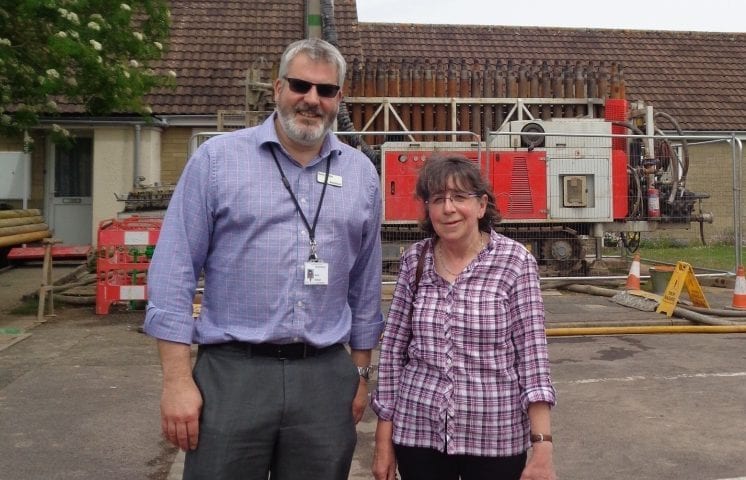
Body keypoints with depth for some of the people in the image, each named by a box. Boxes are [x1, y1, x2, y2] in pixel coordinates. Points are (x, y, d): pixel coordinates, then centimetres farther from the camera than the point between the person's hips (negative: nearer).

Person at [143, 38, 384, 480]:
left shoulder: (363, 174, 7)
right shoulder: (217, 158, -2)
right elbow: (174, 272, -4)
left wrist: (360, 372, 14)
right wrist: (178, 379, -8)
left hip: (327, 378, 3)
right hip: (231, 372, -2)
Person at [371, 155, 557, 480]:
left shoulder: (515, 262, -8)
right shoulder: (414, 261, 0)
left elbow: (532, 356, -9)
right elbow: (392, 350, 2)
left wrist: (542, 445, -14)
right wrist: (384, 440, 3)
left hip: (496, 438, -2)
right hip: (417, 433, 2)